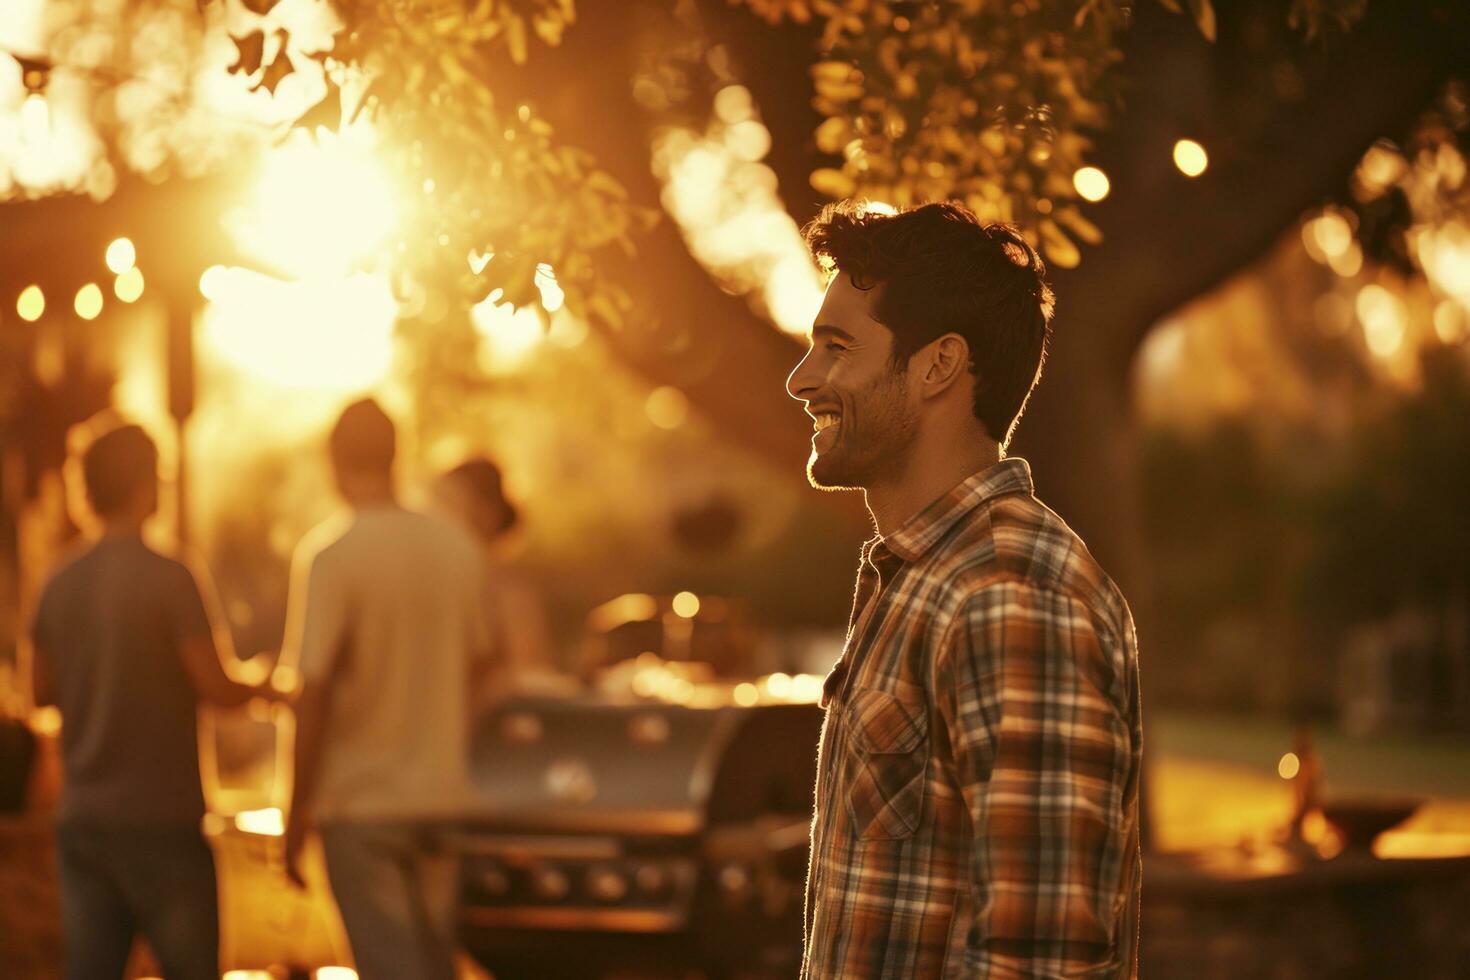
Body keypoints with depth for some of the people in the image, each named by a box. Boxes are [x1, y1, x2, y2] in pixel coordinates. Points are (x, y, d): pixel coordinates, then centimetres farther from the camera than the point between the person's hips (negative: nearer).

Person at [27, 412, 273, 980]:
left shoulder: (60, 586, 4)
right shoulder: (170, 579, -12)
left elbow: (44, 690, 14)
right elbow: (216, 687, -13)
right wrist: (264, 687, 7)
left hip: (81, 820, 5)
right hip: (162, 821, -5)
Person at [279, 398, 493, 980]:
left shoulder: (328, 556, -14)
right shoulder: (457, 550, 3)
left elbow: (315, 693, -15)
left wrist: (296, 813, -7)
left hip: (361, 805, -5)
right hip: (443, 796, 5)